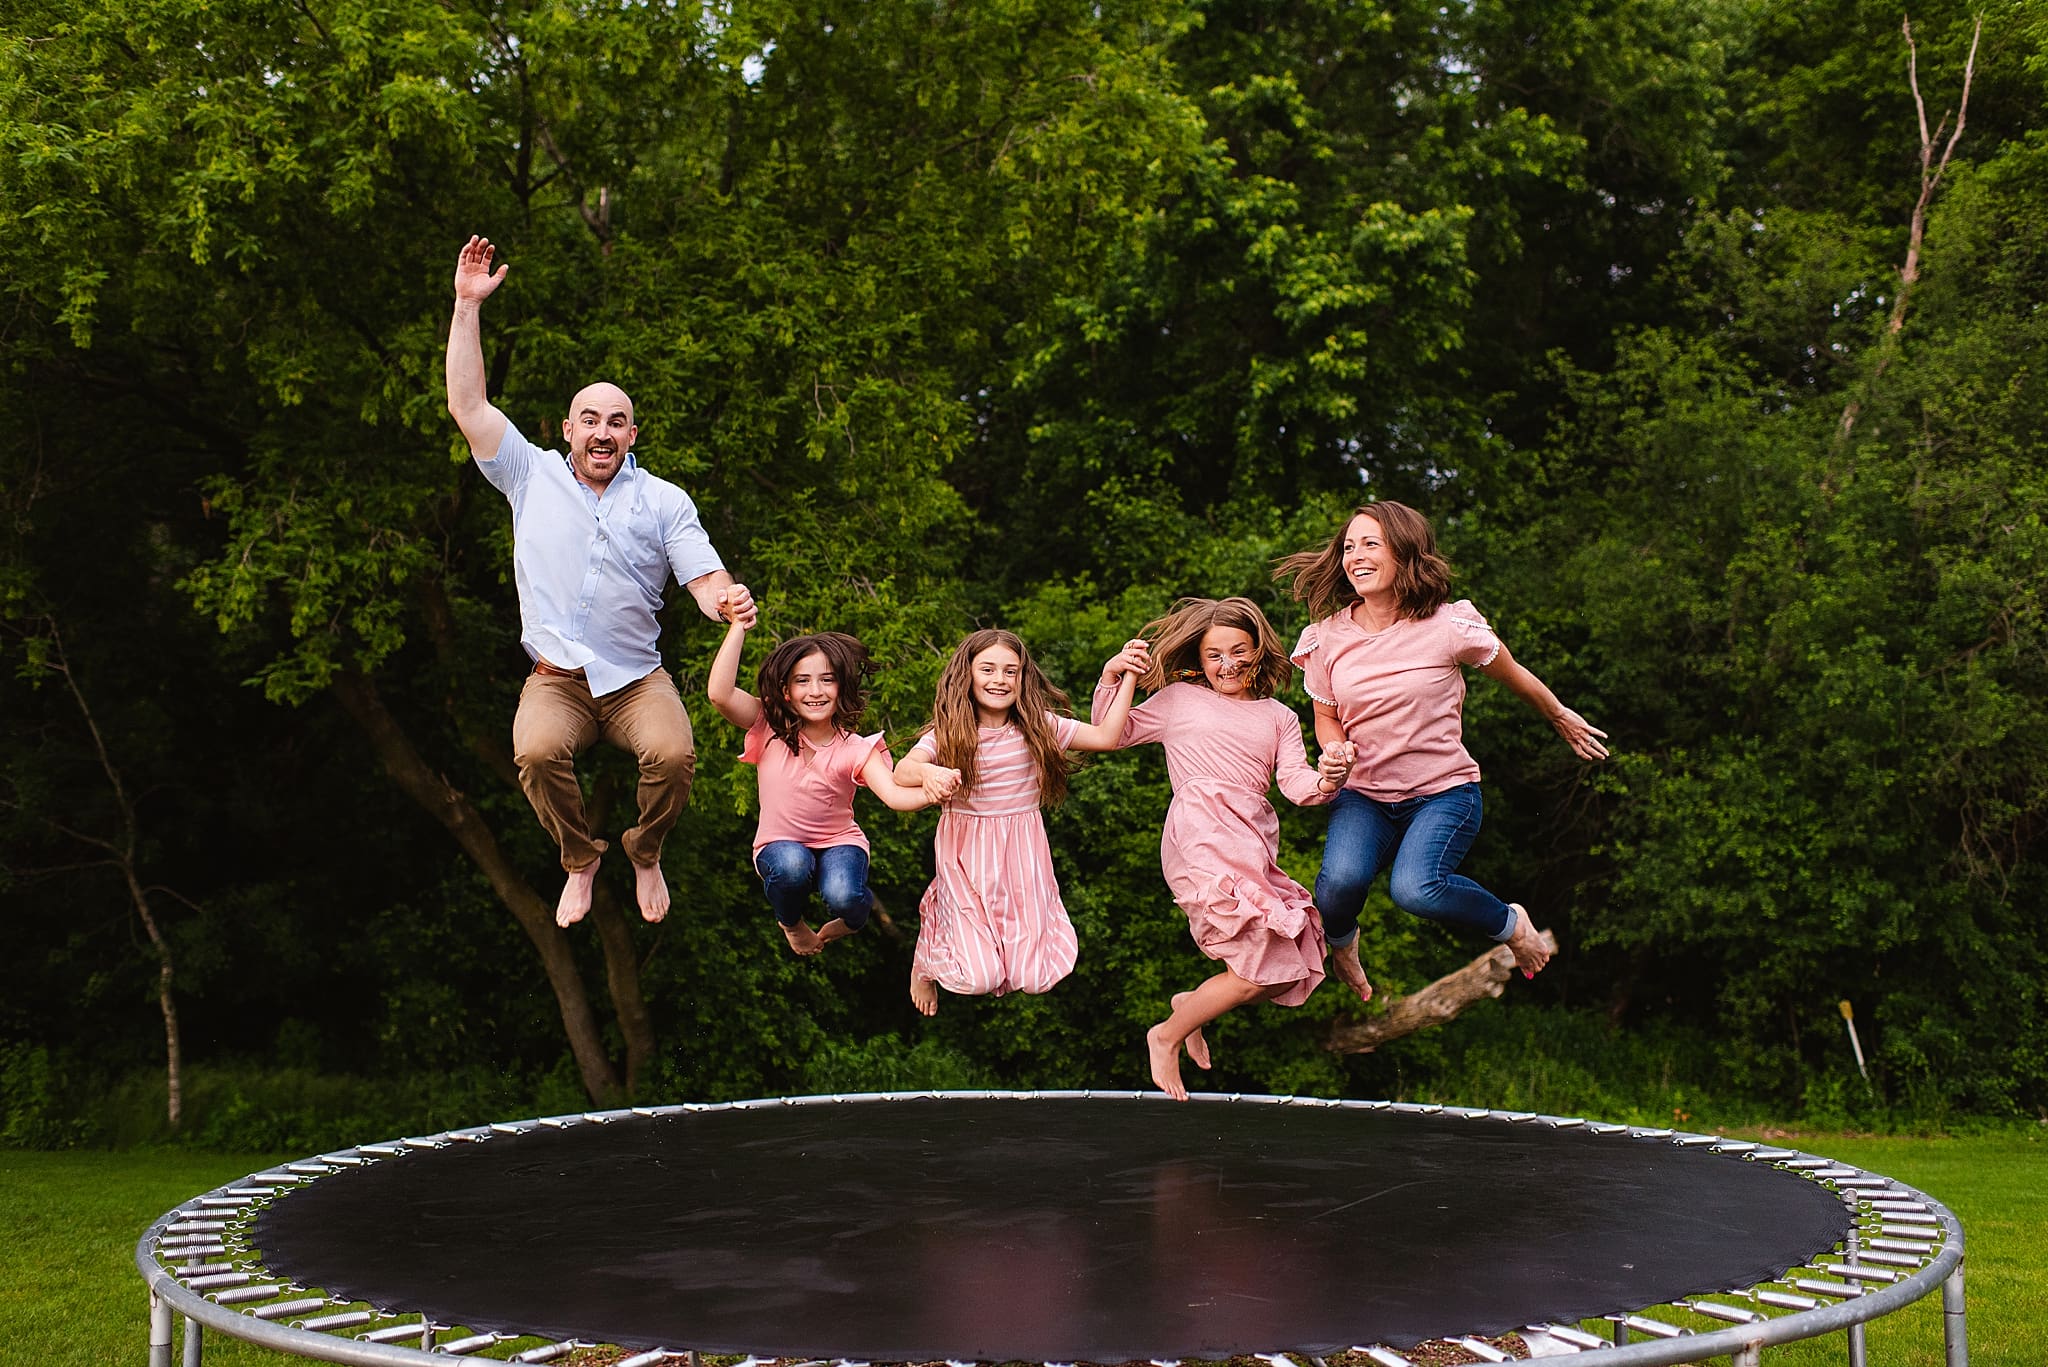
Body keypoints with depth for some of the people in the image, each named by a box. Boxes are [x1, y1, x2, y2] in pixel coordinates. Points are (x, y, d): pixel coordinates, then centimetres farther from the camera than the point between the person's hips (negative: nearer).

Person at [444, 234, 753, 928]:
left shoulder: (664, 500, 8)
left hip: (638, 680, 0)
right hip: (557, 680, 0)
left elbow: (705, 581, 0)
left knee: (674, 755, -29)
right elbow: (467, 404, 3)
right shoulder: (533, 476, 9)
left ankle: (646, 854, 4)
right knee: (538, 753, -32)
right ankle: (580, 861, -3)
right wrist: (468, 304, -1)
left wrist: (728, 599, -27)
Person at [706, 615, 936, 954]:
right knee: (791, 864, -36)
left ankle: (849, 920, 10)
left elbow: (895, 794, -28)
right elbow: (720, 693, -27)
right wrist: (738, 625, -30)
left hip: (838, 843, 0)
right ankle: (791, 923, 1)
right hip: (780, 846, 0)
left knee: (843, 897, -33)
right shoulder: (770, 730, -10)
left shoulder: (855, 749, -12)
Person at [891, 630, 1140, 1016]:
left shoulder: (1037, 726, -2)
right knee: (978, 979, -13)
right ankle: (927, 956, 24)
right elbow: (902, 772, -21)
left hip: (1021, 852, 2)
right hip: (966, 851, -2)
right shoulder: (947, 733, -7)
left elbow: (1106, 736, -7)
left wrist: (1129, 678, -12)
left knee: (1034, 978, -5)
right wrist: (927, 773, -44)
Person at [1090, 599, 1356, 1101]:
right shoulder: (1179, 699, 14)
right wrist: (1113, 676, 1)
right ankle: (1168, 1037, 5)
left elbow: (1296, 784, 8)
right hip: (1202, 839, -6)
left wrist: (1326, 781, -15)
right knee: (1260, 972, -16)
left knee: (1292, 973, 1)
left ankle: (1193, 1004, 26)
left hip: (1254, 847, 6)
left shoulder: (1279, 717, 21)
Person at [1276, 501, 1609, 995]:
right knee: (1341, 879, -29)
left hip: (1444, 791, -2)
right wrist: (1336, 751, -11)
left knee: (1415, 888, -31)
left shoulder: (1448, 626, -12)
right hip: (1363, 794, 3)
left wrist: (1560, 717, 22)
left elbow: (1512, 674, 7)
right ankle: (1339, 941, 10)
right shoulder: (1328, 638, -3)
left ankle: (1510, 924, 2)